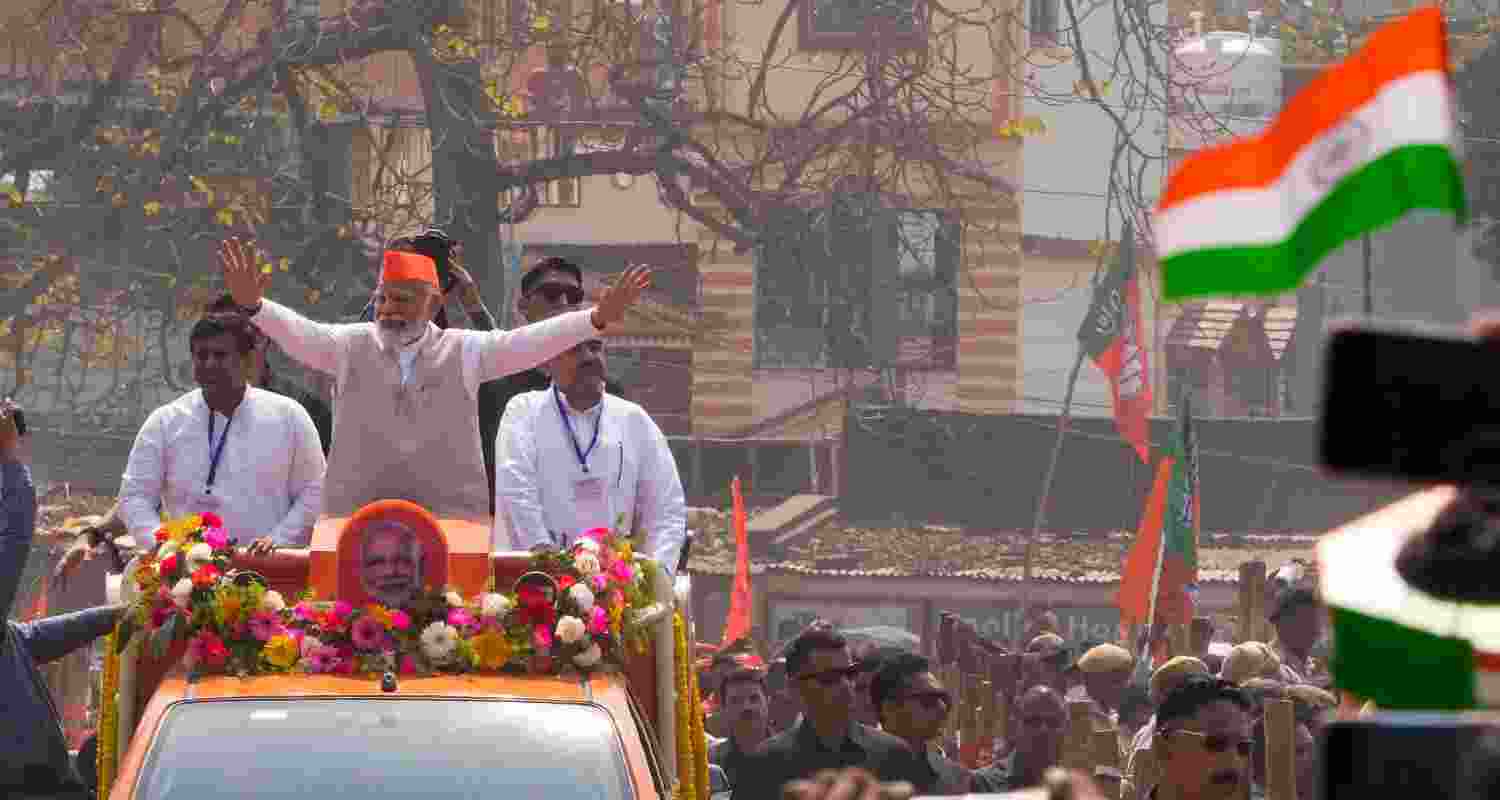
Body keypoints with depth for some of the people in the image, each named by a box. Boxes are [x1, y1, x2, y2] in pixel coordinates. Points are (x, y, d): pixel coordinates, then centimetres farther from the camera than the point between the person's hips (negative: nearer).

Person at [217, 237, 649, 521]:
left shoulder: (464, 352, 9)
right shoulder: (349, 347, 9)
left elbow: (526, 342, 1)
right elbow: (299, 332, -3)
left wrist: (598, 318, -10)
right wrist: (254, 305, -23)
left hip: (452, 520, 0)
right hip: (356, 521, 0)